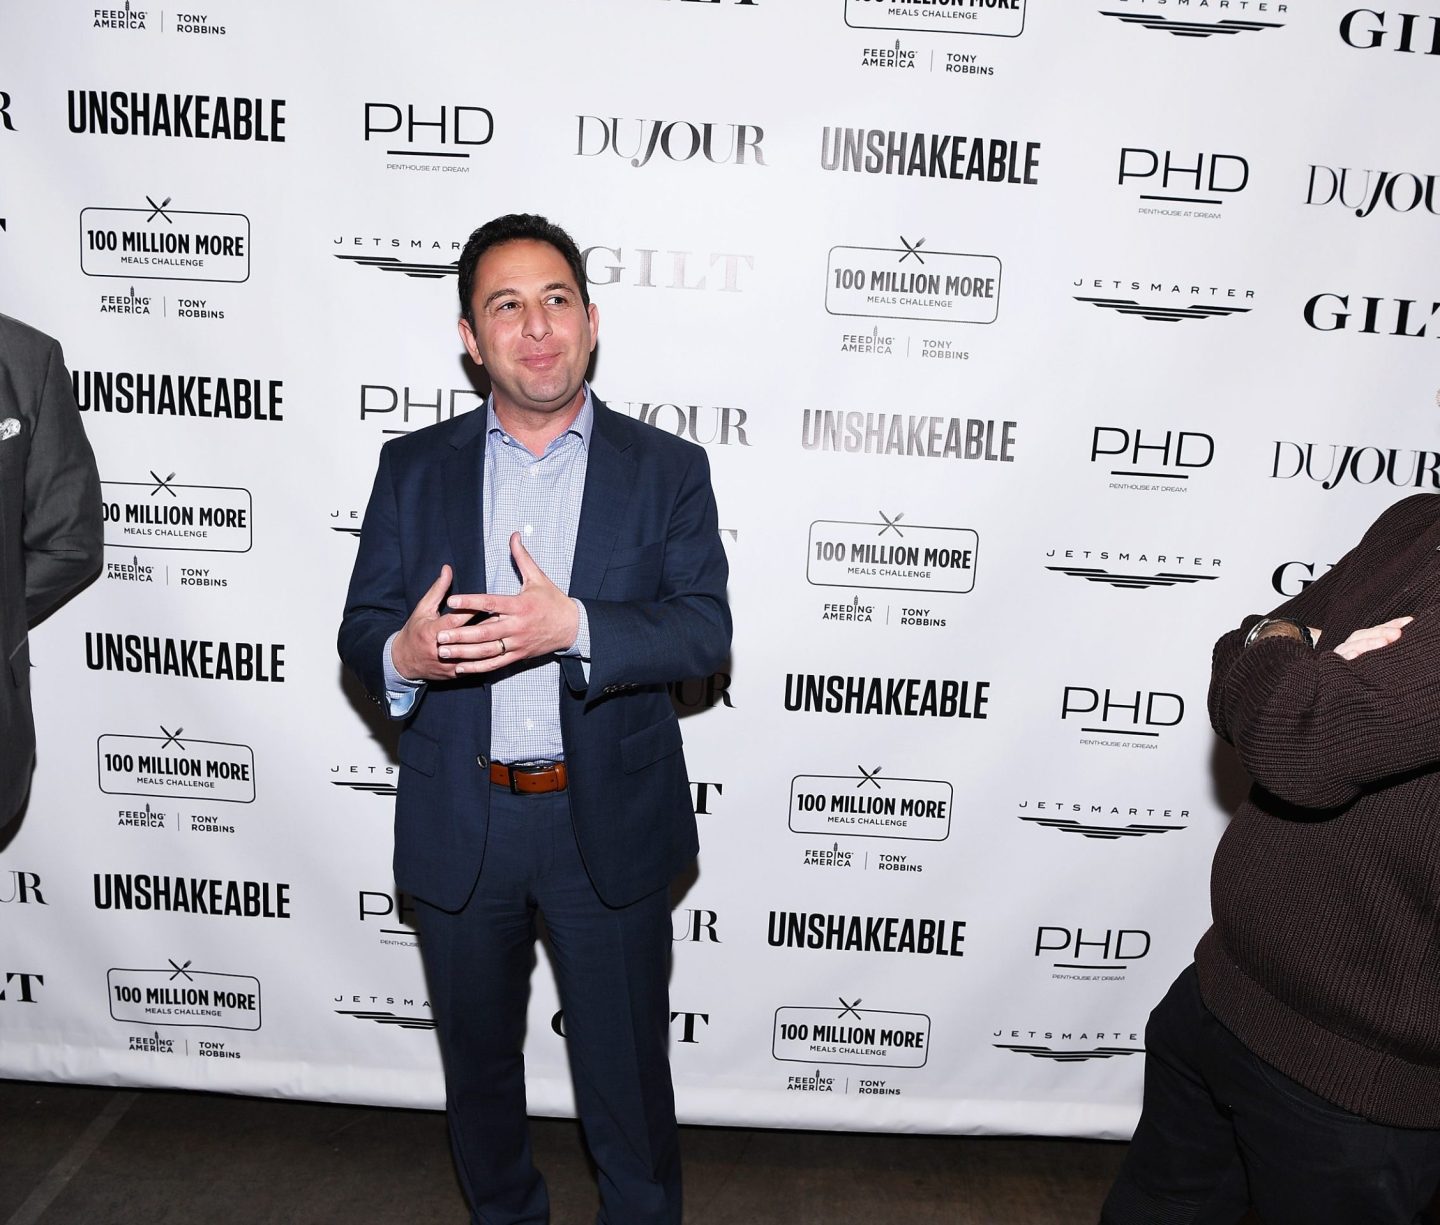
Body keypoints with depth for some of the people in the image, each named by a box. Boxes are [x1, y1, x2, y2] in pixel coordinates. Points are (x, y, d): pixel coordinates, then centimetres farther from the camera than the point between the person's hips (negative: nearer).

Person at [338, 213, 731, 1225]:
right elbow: (361, 629, 0)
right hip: (459, 827, 3)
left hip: (608, 825, -2)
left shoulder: (668, 470, -2)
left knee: (626, 1069, 14)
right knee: (477, 1057, 23)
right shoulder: (414, 468, 3)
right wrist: (403, 655, -24)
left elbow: (704, 632, -12)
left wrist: (574, 627, -29)